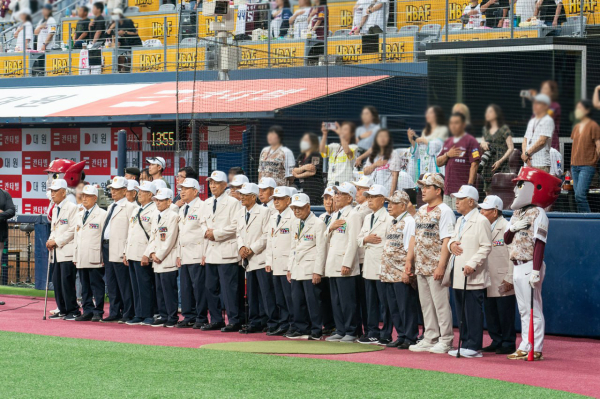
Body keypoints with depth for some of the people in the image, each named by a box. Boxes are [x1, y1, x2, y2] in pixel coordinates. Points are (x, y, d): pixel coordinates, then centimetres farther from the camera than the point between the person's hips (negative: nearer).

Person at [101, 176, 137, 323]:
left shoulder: (129, 207, -8)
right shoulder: (111, 207, 20)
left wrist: (127, 251, -19)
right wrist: (103, 251, 16)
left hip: (120, 251, -9)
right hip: (107, 248, 9)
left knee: (124, 285, -6)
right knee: (111, 285, 12)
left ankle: (128, 314, -2)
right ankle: (114, 313, 17)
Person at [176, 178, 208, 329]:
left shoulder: (202, 207, -7)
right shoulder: (182, 210, 20)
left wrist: (205, 254, -16)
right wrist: (179, 254, 18)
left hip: (198, 256, -8)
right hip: (184, 256, 9)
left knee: (199, 287, -7)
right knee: (185, 287, 9)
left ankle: (201, 318, -3)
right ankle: (189, 317, 14)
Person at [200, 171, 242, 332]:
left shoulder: (233, 202, -6)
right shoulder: (208, 203, 16)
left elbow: (235, 226, -12)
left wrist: (216, 233, -13)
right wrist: (206, 231, -1)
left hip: (227, 252, -7)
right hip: (211, 251, 8)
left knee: (229, 288, -8)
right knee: (211, 288, 10)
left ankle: (234, 321, -3)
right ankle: (216, 320, 18)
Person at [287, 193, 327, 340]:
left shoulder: (318, 224, -8)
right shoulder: (295, 224, 16)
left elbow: (321, 249, -11)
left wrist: (317, 271, -15)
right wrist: (290, 268, 16)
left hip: (310, 270, -7)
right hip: (297, 270, 7)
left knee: (313, 301, -5)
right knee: (297, 301, 8)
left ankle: (317, 332, 2)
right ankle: (301, 330, 16)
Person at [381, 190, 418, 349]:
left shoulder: (409, 221, -9)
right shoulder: (392, 222, 18)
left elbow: (411, 246, -15)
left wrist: (407, 269, -20)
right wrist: (384, 269, 17)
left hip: (402, 273, -9)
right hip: (389, 273, 9)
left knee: (406, 306, -5)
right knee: (393, 307, 11)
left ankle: (410, 338, 1)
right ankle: (401, 336, 17)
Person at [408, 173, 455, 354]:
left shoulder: (444, 212, -10)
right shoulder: (421, 211, 15)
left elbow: (446, 241, -16)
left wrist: (441, 266, -21)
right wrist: (410, 259, 14)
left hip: (436, 268, -8)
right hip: (421, 267, 8)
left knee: (441, 303, -4)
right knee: (426, 304, 12)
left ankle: (445, 341, 1)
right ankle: (430, 339, 18)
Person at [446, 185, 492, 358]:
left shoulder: (481, 221, -8)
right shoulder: (460, 221, 20)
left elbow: (486, 247, -13)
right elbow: (453, 239, 26)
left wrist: (472, 264, -22)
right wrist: (451, 243, 1)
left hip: (472, 277, -9)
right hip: (457, 275, 9)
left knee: (473, 311, -7)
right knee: (461, 312, 11)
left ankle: (474, 347, -4)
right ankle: (465, 344, 16)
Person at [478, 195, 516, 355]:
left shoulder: (507, 228, -10)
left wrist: (510, 279, -15)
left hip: (503, 283, -8)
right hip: (488, 282, 8)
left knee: (505, 315, -2)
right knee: (491, 314, 11)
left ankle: (508, 344, 6)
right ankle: (496, 342, 20)